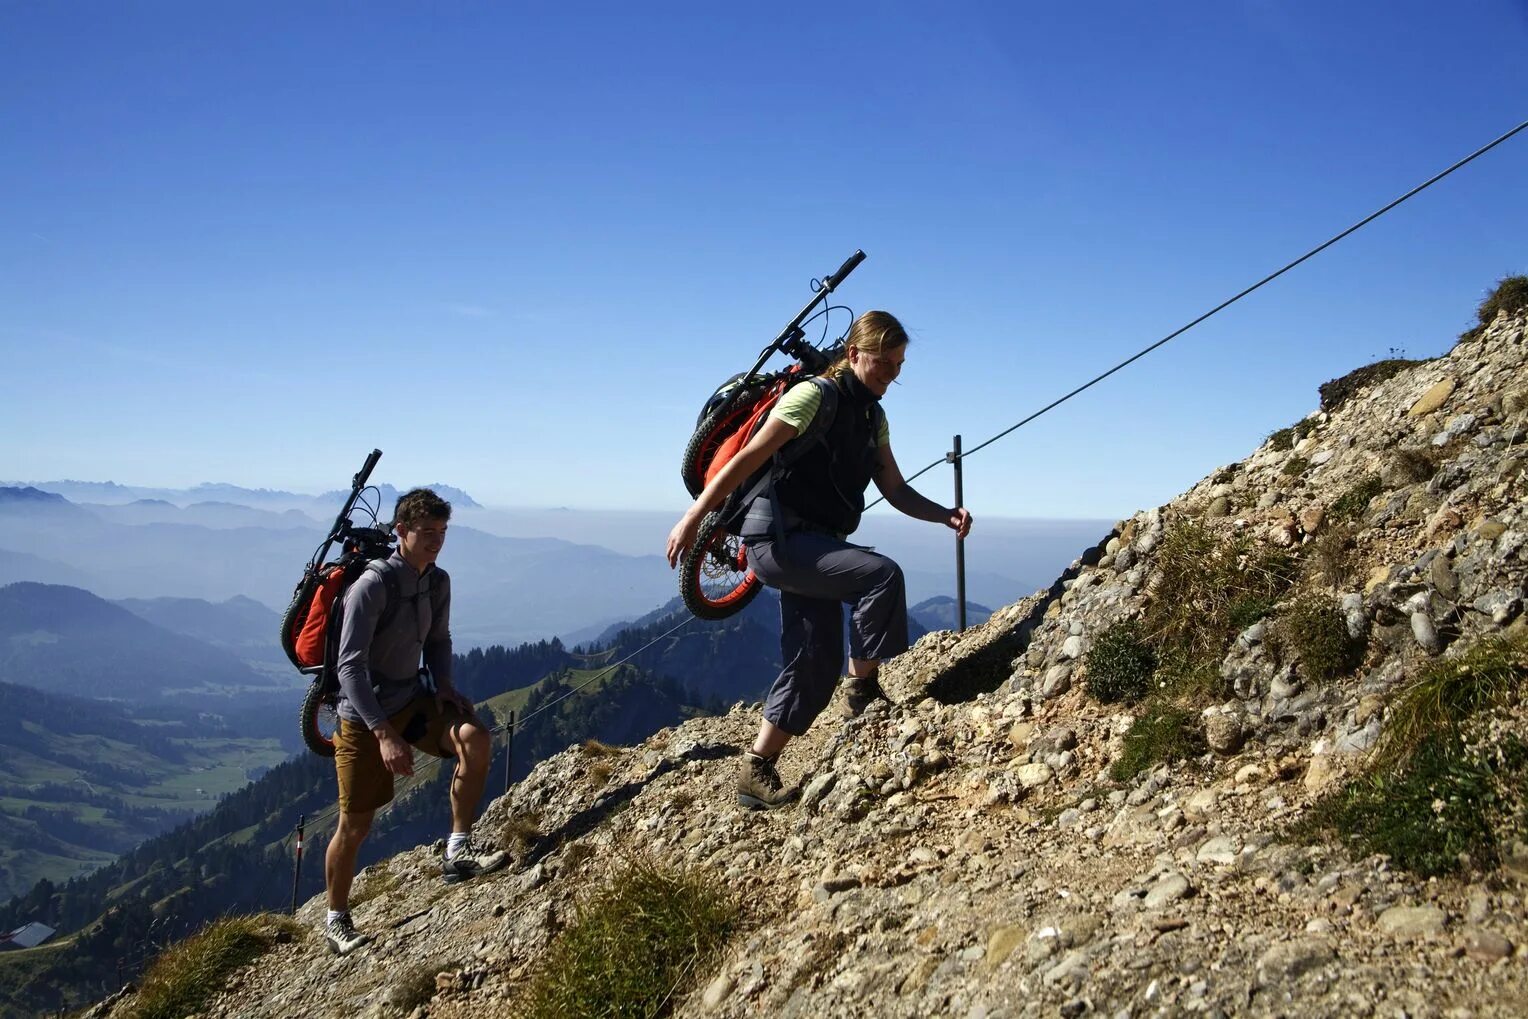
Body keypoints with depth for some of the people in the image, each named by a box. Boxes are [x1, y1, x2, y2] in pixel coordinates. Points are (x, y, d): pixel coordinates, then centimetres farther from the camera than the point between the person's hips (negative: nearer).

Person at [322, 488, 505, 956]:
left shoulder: (438, 582, -1)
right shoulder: (372, 586, -22)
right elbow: (350, 666, -25)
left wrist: (443, 688, -5)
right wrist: (384, 735, -31)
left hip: (413, 698, 5)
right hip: (364, 715, -5)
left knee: (475, 739, -23)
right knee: (356, 826, 3)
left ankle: (458, 851, -11)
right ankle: (336, 920, 25)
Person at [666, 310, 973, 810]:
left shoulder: (873, 417, 14)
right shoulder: (815, 396, -11)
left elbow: (897, 491, 11)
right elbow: (748, 458, -15)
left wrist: (946, 514, -7)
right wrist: (693, 517, -20)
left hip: (816, 545, 9)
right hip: (778, 538, -9)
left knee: (816, 666, 5)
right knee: (881, 574, -26)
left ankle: (756, 773, 13)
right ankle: (863, 688, -8)